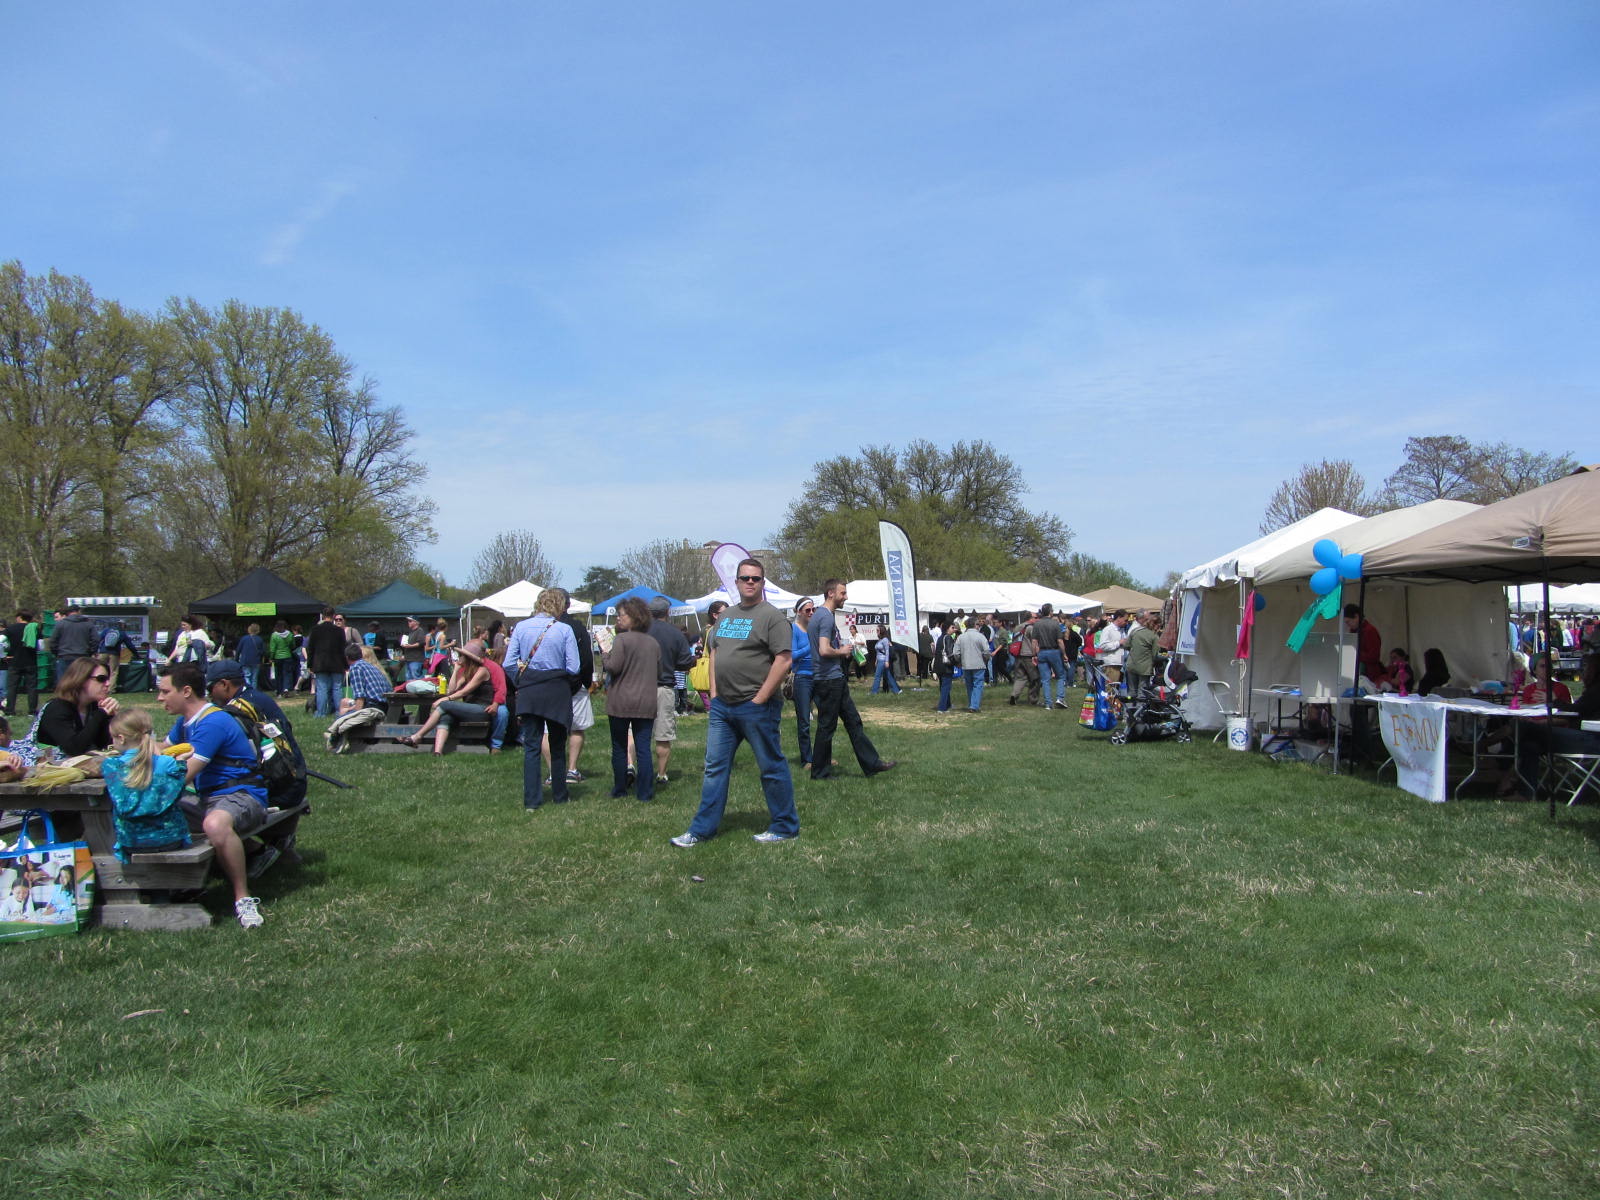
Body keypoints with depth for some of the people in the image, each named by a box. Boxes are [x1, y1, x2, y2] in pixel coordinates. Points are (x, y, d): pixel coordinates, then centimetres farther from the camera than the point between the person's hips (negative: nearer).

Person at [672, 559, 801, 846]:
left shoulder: (771, 616, -9)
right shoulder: (726, 616, 15)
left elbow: (784, 660, -16)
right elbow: (714, 653, 20)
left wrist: (759, 699, -17)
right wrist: (714, 693, 8)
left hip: (757, 707, -7)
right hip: (722, 705, 8)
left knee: (772, 767, 3)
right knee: (715, 767, 11)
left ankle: (785, 827, 16)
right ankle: (702, 829, 19)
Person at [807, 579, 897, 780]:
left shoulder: (819, 615, 15)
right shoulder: (827, 617, -17)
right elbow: (824, 650, -28)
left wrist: (843, 646, 12)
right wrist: (842, 651, -10)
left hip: (835, 679, 11)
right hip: (829, 679, -11)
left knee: (853, 721, 12)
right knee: (827, 726, -1)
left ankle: (872, 763, 17)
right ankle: (820, 772, 8)